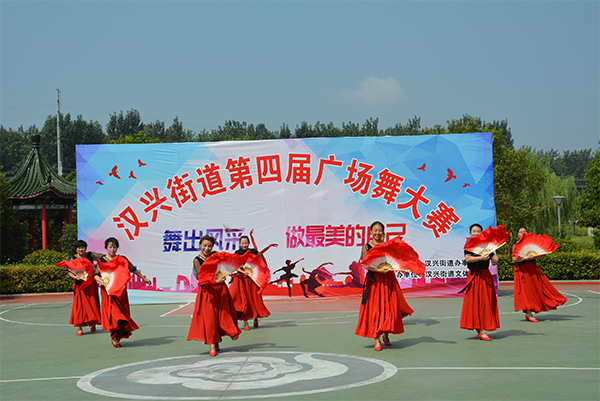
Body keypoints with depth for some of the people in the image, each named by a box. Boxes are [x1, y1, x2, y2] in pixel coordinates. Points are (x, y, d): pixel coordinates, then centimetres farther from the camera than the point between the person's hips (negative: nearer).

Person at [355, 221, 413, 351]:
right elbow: (365, 264, -8)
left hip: (388, 280, 3)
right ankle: (376, 339, 0)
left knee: (390, 308, 1)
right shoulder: (366, 247, 3)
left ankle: (386, 334, 18)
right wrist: (379, 270, -20)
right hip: (374, 280, -3)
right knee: (374, 308, -5)